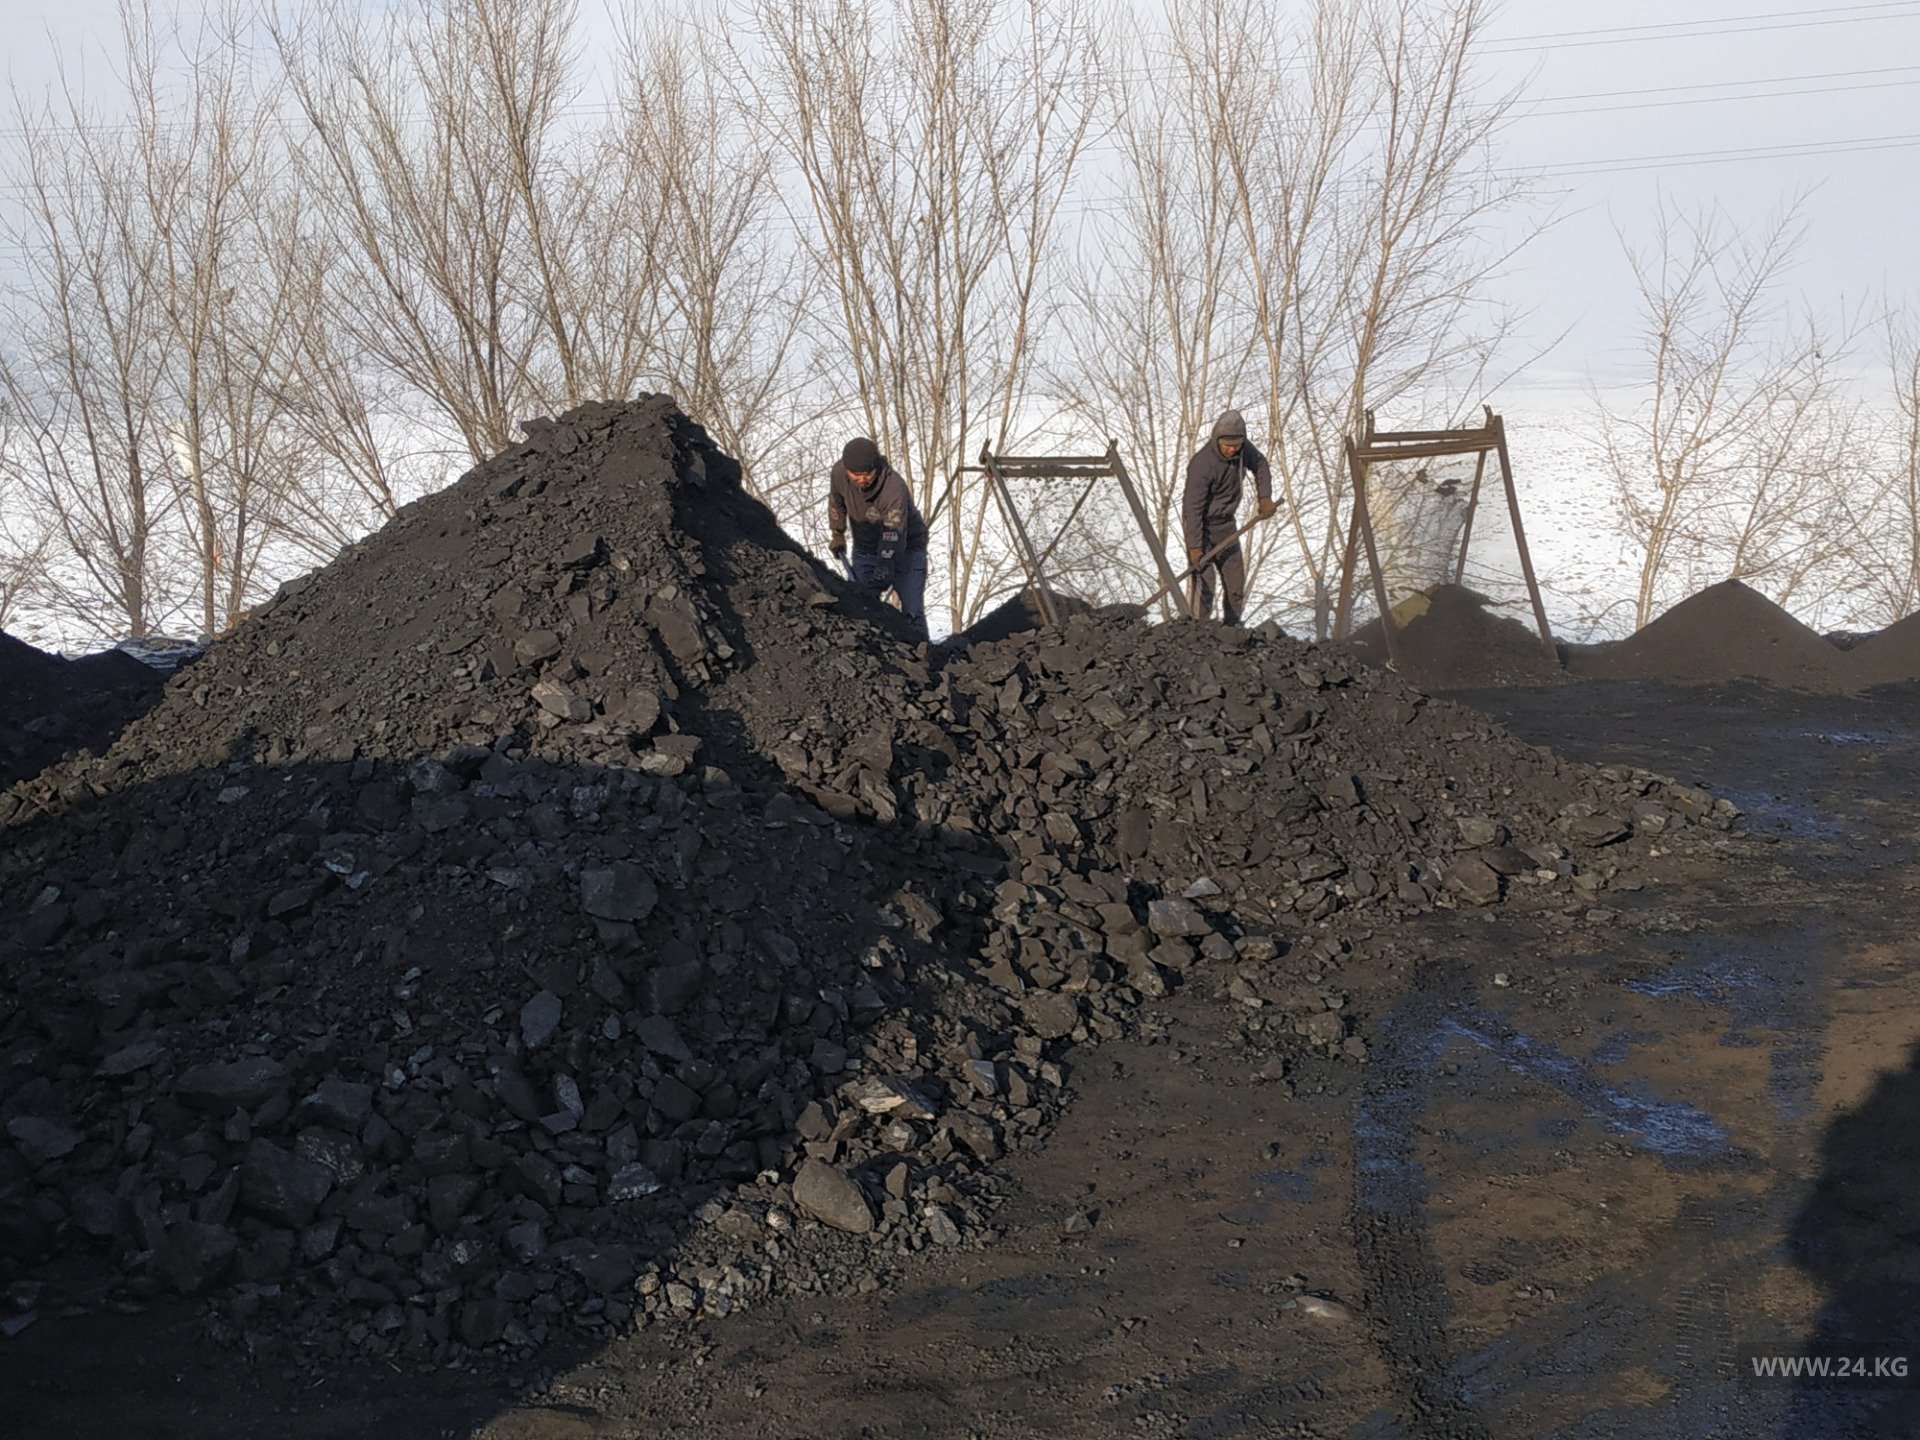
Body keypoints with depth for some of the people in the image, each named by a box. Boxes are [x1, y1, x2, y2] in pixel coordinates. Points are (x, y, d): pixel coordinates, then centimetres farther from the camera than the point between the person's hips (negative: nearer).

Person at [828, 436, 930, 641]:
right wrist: (838, 534, 14)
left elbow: (893, 534, -40)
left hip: (906, 548, -4)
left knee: (912, 612, -13)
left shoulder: (894, 488, -35)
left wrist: (884, 570, -48)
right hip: (865, 549, 5)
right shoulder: (839, 472, -18)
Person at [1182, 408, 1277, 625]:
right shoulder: (1202, 464, -30)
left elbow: (1259, 464, 13)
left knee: (1236, 582, 11)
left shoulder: (1241, 448, -9)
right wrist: (1194, 547, -32)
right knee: (1204, 584, -15)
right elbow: (1193, 508, -30)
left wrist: (1265, 497, 0)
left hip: (1227, 525, 7)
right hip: (1201, 526, -7)